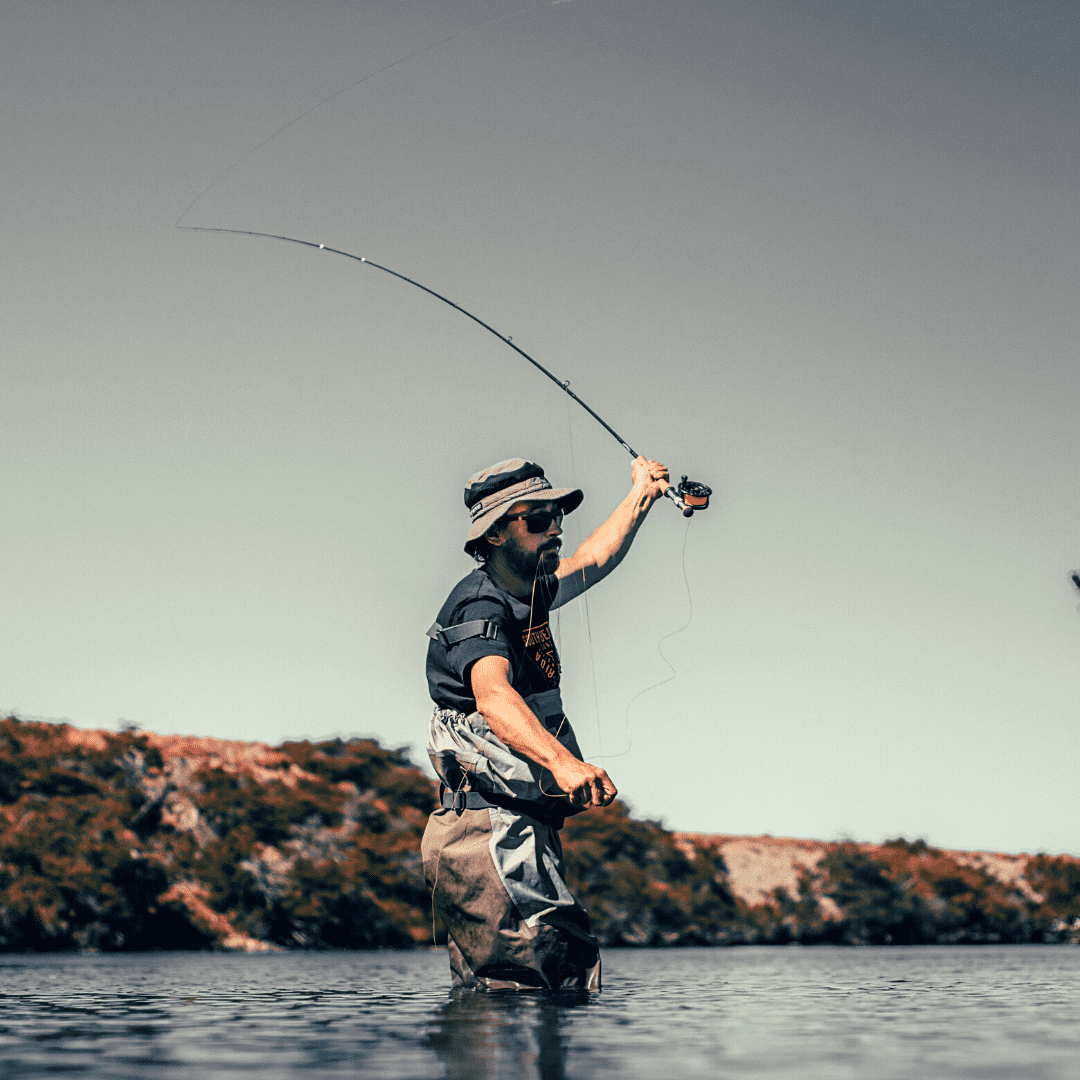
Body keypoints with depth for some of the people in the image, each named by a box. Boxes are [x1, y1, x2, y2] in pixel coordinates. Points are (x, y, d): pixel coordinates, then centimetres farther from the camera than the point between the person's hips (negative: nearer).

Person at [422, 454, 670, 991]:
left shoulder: (527, 594, 16)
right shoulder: (479, 608, -14)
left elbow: (594, 559, 37)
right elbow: (493, 695, -35)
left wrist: (641, 494, 45)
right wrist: (561, 760, -51)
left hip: (514, 831, 10)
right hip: (492, 830, -10)